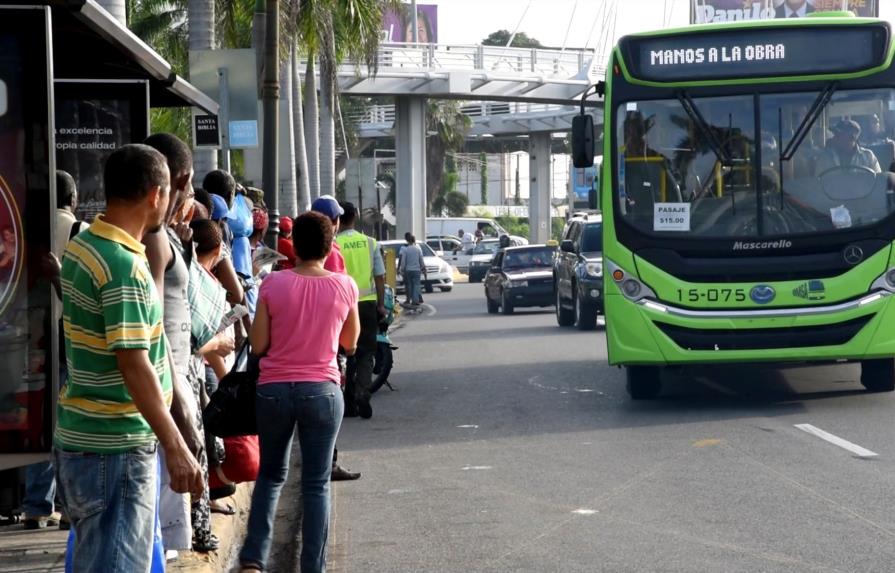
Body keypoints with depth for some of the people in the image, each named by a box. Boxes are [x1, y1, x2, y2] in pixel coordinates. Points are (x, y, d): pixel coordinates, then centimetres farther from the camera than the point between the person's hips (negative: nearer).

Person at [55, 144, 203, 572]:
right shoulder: (125, 266, -21)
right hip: (115, 448, -9)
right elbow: (133, 365, -25)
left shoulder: (81, 247, 8)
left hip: (78, 436, 9)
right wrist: (175, 448, -23)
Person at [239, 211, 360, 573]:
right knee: (316, 485, 7)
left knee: (271, 475, 18)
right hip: (322, 392, -1)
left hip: (274, 389, 1)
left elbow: (258, 345, -2)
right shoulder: (345, 286, -3)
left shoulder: (273, 284, -6)